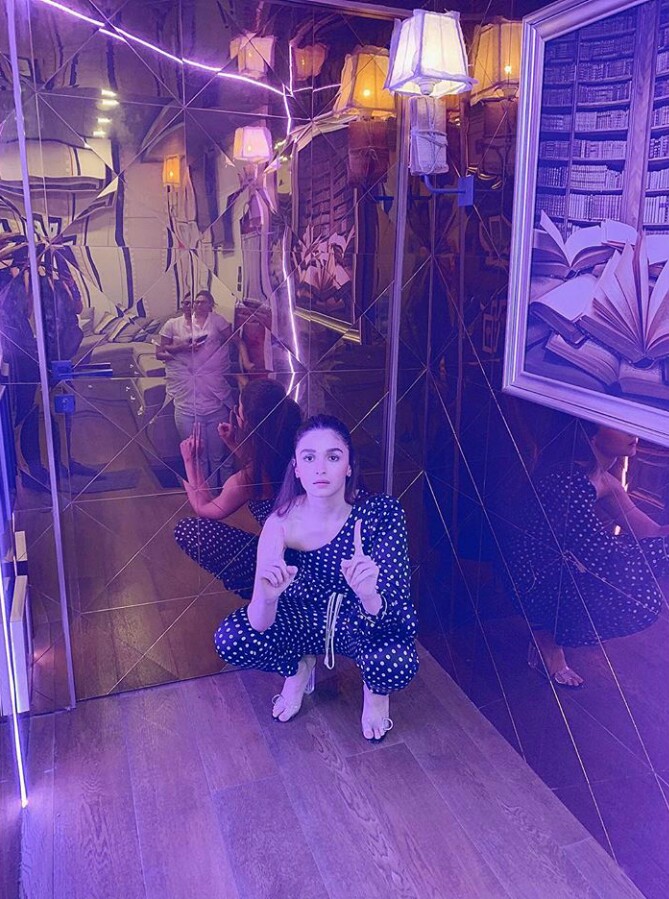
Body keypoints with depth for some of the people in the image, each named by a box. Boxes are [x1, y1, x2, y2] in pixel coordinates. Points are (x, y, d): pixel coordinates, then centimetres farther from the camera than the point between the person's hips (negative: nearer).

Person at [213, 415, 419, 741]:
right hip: (305, 620, 2)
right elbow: (260, 625, -25)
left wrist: (367, 594, -53)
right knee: (230, 639, -23)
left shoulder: (381, 512, -27)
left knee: (395, 664, -35)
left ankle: (375, 689, 6)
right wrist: (268, 594, -49)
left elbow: (395, 614, -29)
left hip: (361, 624, -2)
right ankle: (298, 667, 11)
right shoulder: (282, 523, -23)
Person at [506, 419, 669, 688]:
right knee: (641, 598, -21)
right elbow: (603, 554, -27)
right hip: (535, 581, -9)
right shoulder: (569, 480, -27)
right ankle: (547, 637, 1)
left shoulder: (605, 479, 2)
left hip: (562, 566, 9)